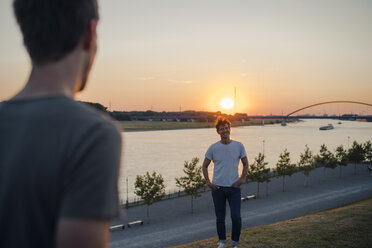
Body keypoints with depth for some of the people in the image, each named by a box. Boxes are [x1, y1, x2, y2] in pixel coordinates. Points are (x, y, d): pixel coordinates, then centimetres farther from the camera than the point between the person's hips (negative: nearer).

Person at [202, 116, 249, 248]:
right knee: (220, 217, 9)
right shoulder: (213, 148, -1)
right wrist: (208, 182, -3)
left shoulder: (239, 146, 0)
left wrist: (241, 179, -5)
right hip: (218, 188, 1)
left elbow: (245, 164, 8)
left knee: (236, 216, -7)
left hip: (234, 187, 0)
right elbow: (205, 165, 8)